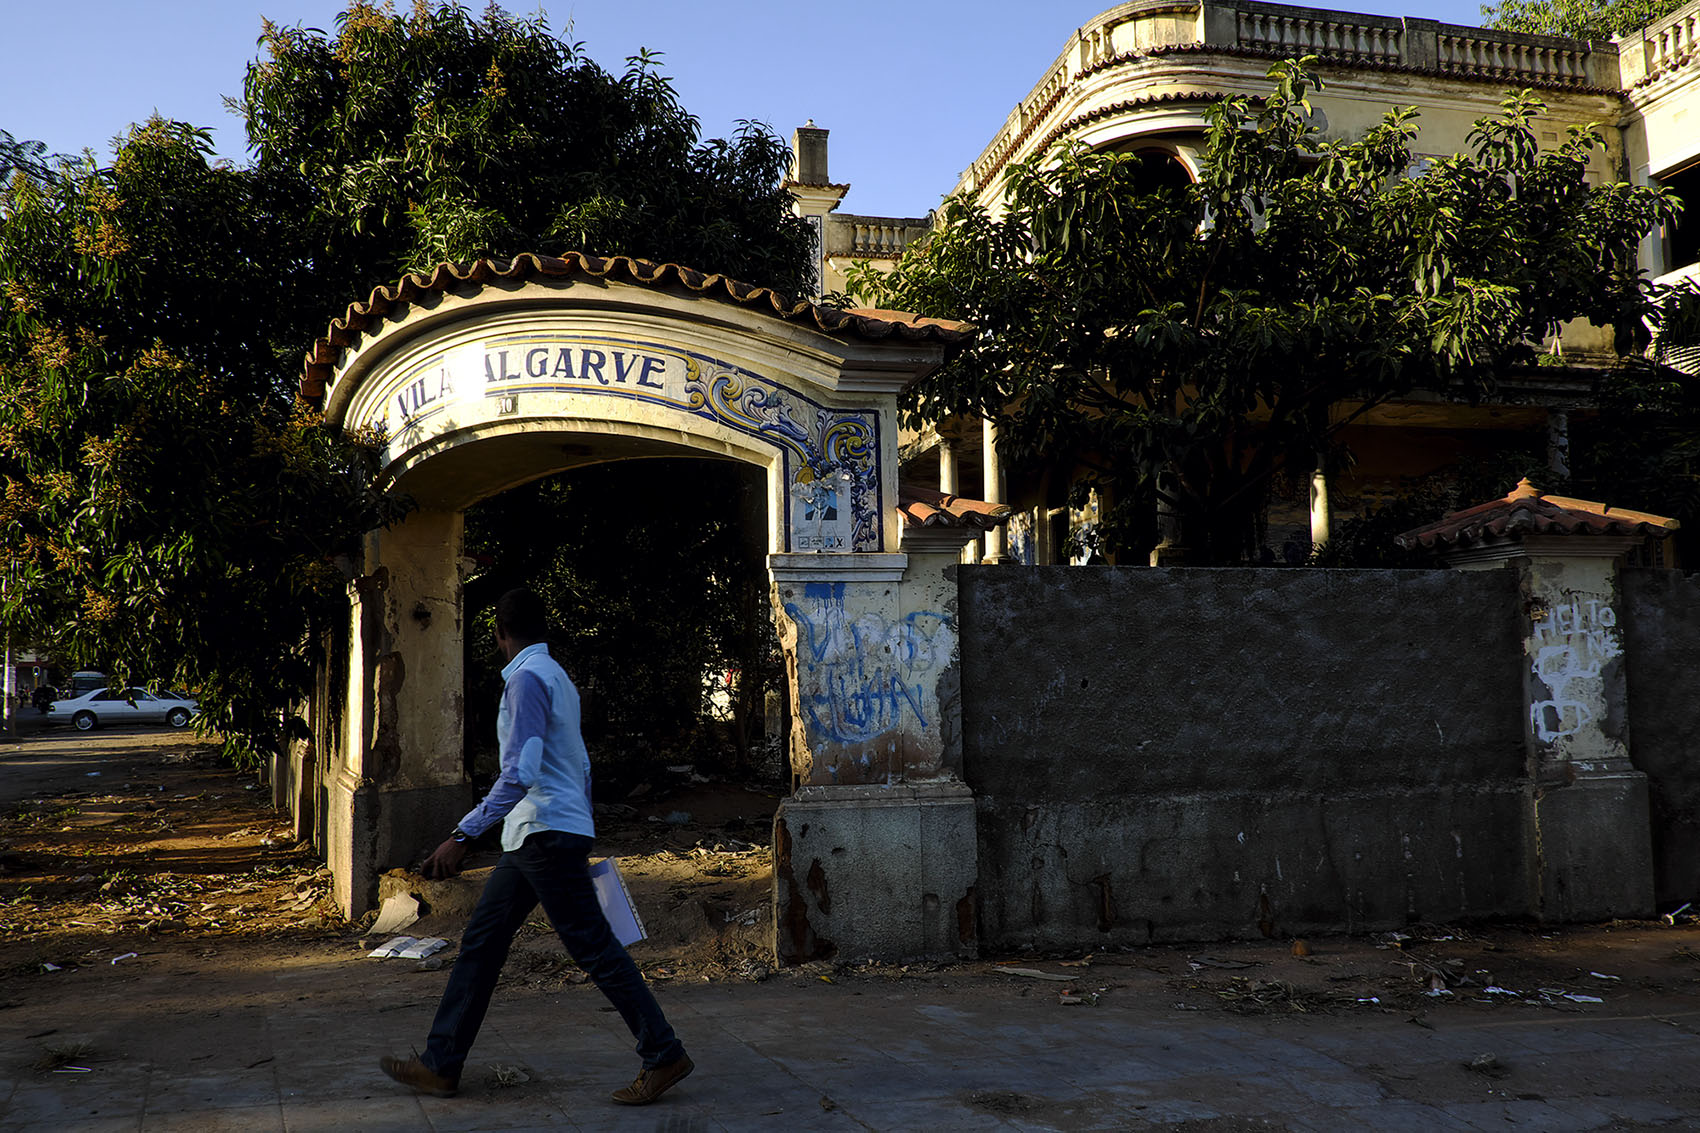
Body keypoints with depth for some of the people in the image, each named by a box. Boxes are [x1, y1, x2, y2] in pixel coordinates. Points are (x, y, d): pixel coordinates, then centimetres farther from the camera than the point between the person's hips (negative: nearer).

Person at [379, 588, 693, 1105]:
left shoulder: (528, 678, -14)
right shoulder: (556, 675, 16)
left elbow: (520, 773, -25)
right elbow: (581, 766, 20)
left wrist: (463, 835, -25)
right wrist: (582, 841, 26)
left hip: (546, 833, -10)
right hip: (533, 837, 10)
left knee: (594, 948, -5)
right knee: (481, 941, 11)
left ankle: (664, 1055, 1)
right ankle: (441, 1064, 16)